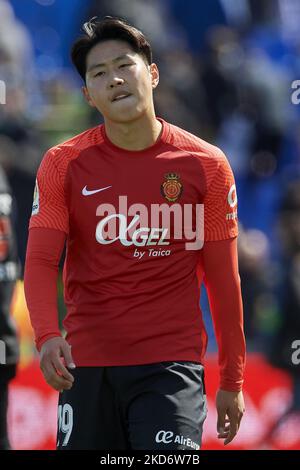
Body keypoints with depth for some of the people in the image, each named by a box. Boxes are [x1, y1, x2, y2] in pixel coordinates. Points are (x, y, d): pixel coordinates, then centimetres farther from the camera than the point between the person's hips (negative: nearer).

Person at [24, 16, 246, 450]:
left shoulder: (206, 165, 2)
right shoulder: (64, 164, 4)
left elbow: (223, 279, 6)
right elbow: (40, 260, -2)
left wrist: (232, 380, 7)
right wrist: (47, 336, -22)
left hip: (172, 364, -2)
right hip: (86, 363, 2)